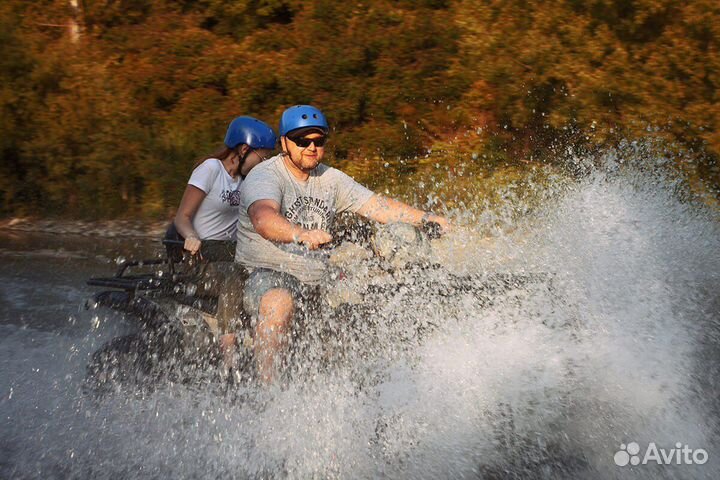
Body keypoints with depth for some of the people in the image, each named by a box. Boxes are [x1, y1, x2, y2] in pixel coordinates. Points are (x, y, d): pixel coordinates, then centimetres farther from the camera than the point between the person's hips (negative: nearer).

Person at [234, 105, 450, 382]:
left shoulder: (331, 180, 11)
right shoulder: (265, 177, -10)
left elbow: (377, 205, 5)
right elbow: (263, 218, -32)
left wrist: (425, 218, -10)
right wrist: (301, 234, -52)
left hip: (317, 276, 7)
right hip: (266, 272, -7)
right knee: (279, 304, -37)